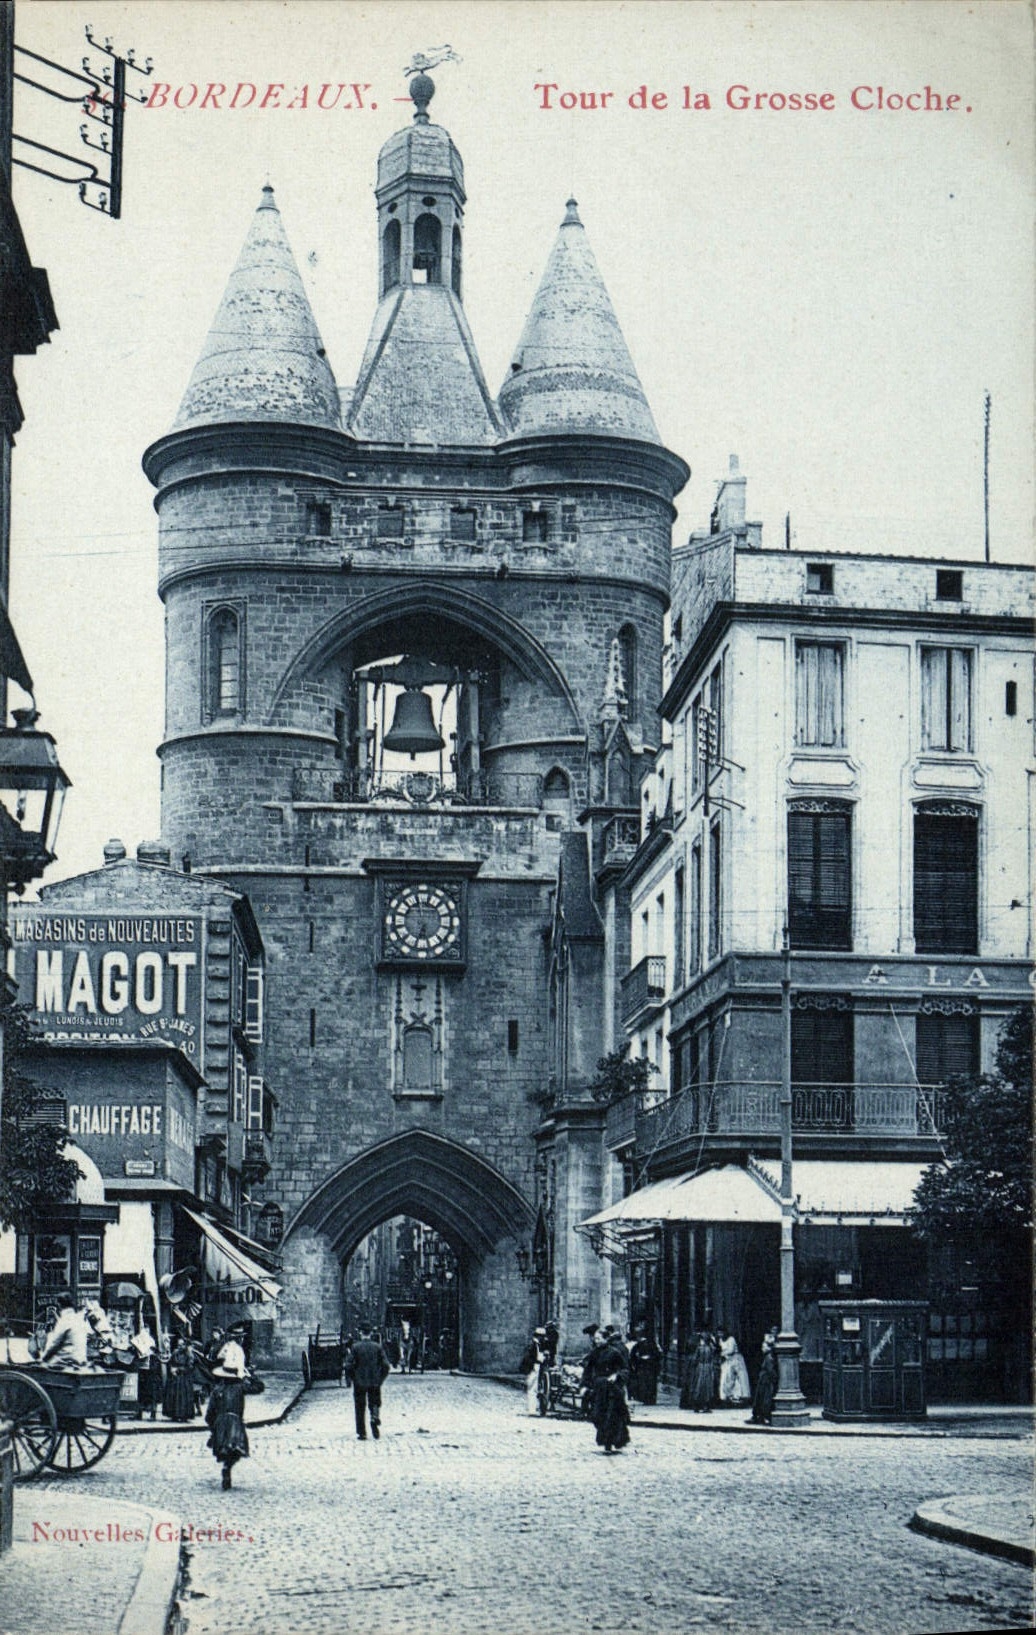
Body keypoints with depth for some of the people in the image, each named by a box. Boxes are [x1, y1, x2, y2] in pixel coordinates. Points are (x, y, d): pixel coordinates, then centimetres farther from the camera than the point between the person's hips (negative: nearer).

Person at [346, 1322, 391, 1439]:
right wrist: (381, 1379, 10)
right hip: (375, 1383, 1)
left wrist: (349, 1379, 3)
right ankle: (375, 1416, -16)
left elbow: (349, 1365, -10)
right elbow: (386, 1365, -3)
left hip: (359, 1382, -1)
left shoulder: (356, 1347, -6)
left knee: (360, 1408, 7)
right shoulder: (378, 1347, -1)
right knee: (375, 1403, 15)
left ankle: (362, 1433, 5)